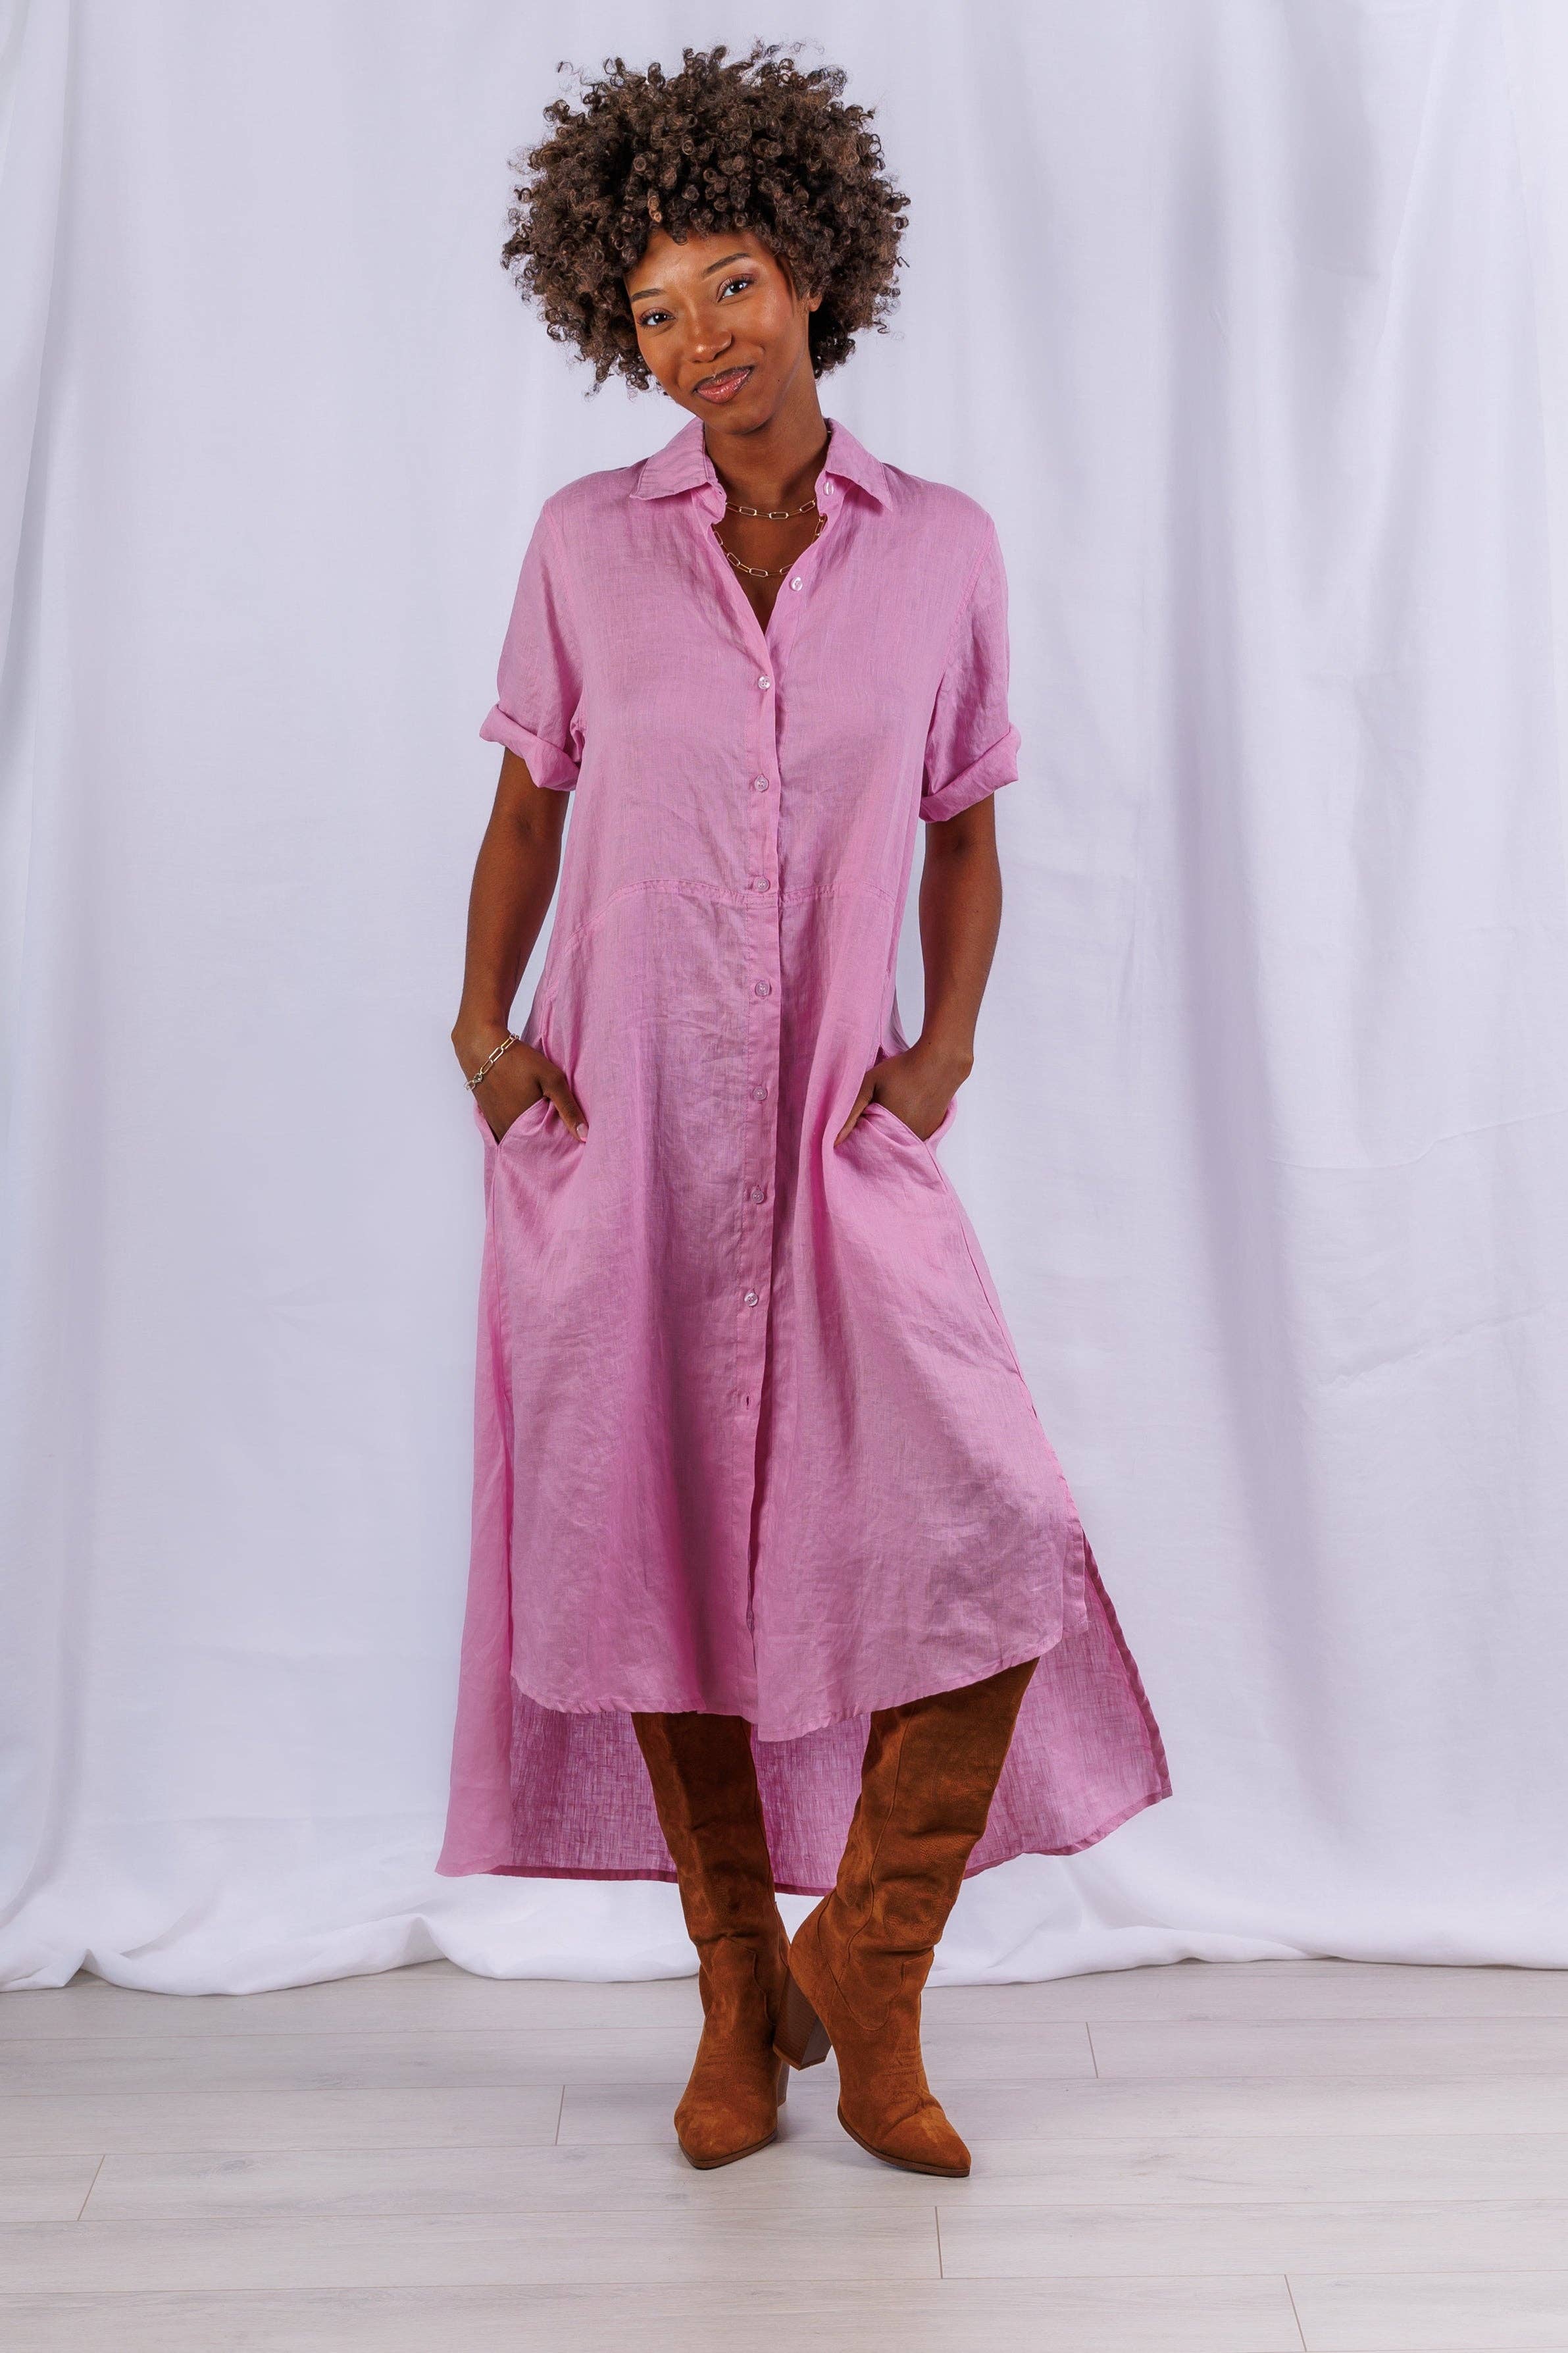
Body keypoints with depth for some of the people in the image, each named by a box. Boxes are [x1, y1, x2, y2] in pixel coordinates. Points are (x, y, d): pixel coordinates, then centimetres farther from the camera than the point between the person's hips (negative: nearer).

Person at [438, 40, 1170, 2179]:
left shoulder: (943, 550, 4)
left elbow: (964, 838, 10)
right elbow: (528, 805, 10)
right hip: (616, 1121, 0)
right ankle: (741, 2000, 24)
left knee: (992, 1537, -12)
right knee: (659, 1552, 5)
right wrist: (482, 1022, -2)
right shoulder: (586, 542, 4)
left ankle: (866, 1973, 10)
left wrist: (946, 1044, -3)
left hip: (840, 1133, 0)